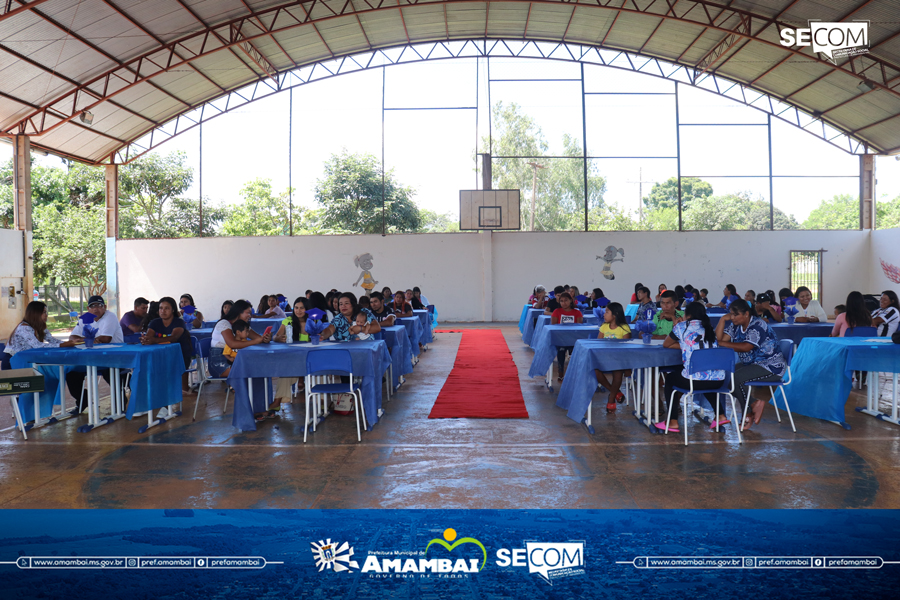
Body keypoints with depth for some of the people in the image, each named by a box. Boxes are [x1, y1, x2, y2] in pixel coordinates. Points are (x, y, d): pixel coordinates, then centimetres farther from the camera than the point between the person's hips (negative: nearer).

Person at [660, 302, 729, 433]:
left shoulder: (682, 326, 1)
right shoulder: (710, 328, 16)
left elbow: (666, 345, 15)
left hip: (695, 381, -6)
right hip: (718, 381, 6)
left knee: (670, 378, 24)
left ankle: (673, 422, 21)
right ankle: (720, 416, 32)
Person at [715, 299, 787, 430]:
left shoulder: (758, 325, -18)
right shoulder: (736, 325, 7)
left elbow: (746, 347, -31)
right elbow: (719, 339, -2)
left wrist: (723, 343, -28)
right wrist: (723, 319, -8)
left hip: (771, 366, -9)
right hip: (751, 364, 9)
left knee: (736, 377, -27)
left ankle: (750, 413, -5)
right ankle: (756, 404, -6)